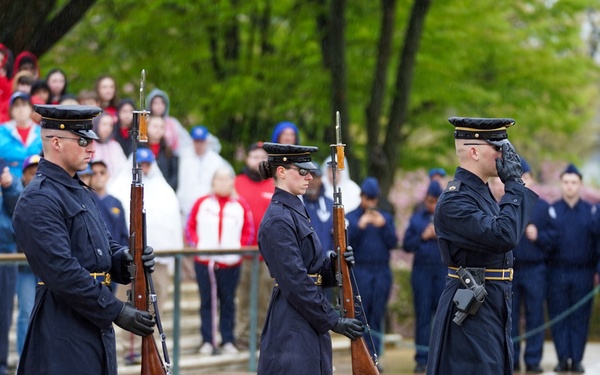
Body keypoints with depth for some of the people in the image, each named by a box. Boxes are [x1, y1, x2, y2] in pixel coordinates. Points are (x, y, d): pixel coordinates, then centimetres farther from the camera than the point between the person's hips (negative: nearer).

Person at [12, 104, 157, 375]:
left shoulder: (80, 192, 18)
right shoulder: (38, 200, -15)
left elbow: (104, 247, 21)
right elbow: (62, 273, -23)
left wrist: (125, 258, -4)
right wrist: (116, 311, -20)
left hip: (97, 328, 10)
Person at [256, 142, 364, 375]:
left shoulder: (295, 211, 14)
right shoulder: (278, 220, -16)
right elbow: (295, 282, -19)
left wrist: (333, 262, -4)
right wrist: (333, 321, -15)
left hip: (308, 321, 10)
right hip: (291, 327, -10)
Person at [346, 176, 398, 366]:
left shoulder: (386, 217, 14)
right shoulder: (351, 217, 7)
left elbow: (393, 243, 5)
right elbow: (346, 243, -3)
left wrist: (383, 226, -10)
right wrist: (359, 226, -15)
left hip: (382, 272, 2)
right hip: (360, 271, -2)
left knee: (377, 317, 2)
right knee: (361, 316, -4)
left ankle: (374, 356, 5)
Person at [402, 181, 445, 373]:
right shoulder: (416, 219, 11)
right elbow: (406, 245, 8)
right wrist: (423, 236, -6)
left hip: (445, 270, -1)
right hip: (422, 269, 1)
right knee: (422, 313, 1)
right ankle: (422, 359, 4)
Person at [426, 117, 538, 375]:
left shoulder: (481, 192, 14)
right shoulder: (454, 201, -18)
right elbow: (504, 236, -27)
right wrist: (514, 184, -19)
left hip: (493, 309, 10)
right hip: (472, 312, -10)